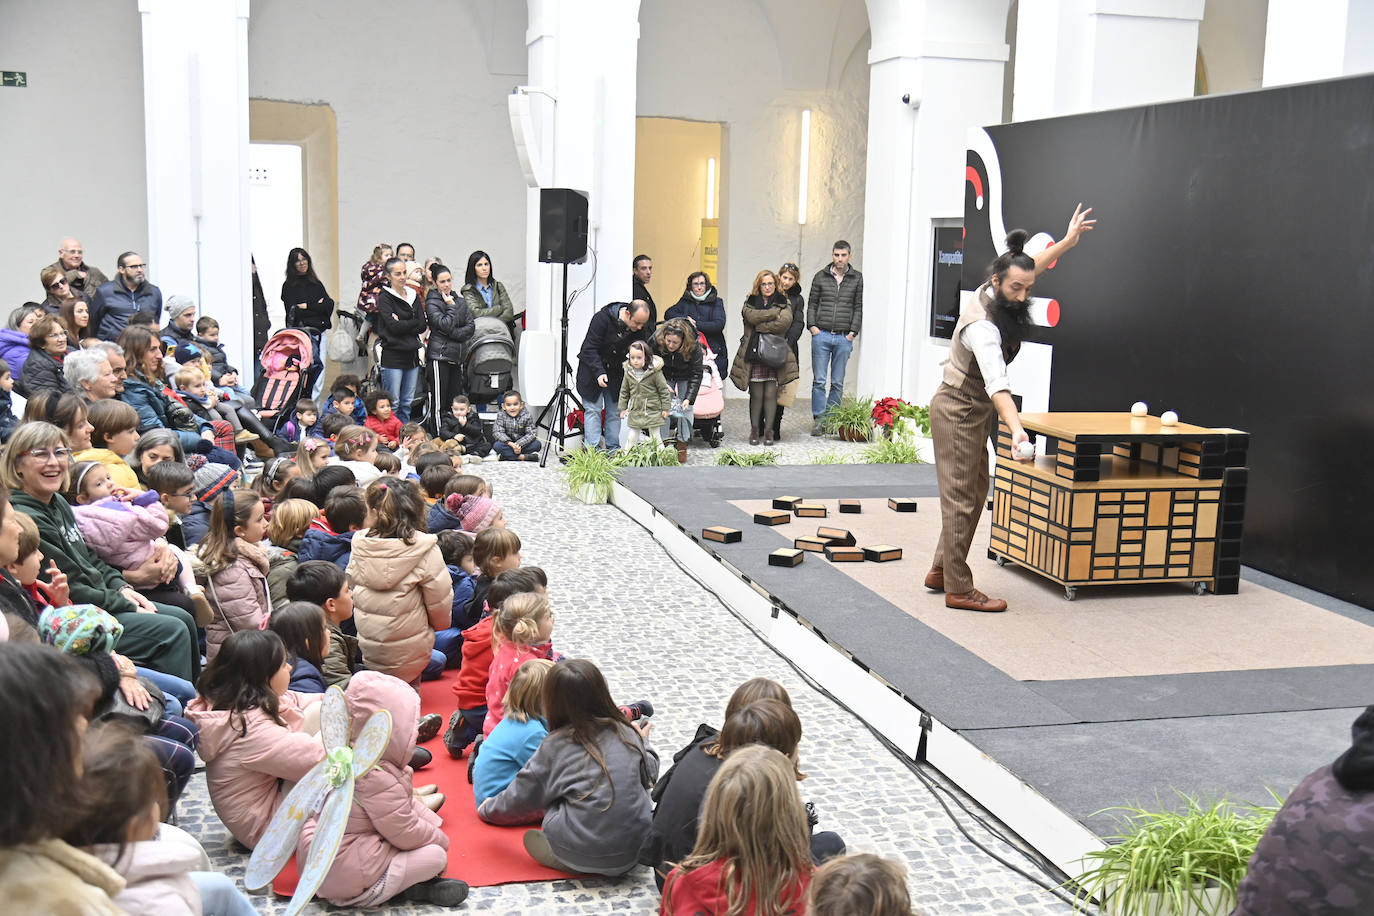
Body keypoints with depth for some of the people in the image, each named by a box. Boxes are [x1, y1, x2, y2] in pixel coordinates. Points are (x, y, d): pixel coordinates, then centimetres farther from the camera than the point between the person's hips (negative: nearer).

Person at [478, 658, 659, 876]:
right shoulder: (627, 733, 1)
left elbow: (520, 798, 4)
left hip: (578, 856, -2)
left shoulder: (557, 744, -5)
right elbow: (650, 775, 15)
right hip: (636, 849, 2)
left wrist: (488, 810, 24)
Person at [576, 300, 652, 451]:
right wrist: (599, 372, -33)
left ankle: (613, 449, 9)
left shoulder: (641, 329, -10)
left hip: (616, 371, 5)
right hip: (593, 370, -5)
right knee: (593, 410, -6)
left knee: (615, 412, 4)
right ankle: (593, 450, -6)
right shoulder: (602, 318, -25)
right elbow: (589, 349, -24)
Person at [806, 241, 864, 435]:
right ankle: (818, 420, 2)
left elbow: (858, 308, 7)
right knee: (819, 381, -2)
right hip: (821, 335, 0)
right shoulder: (821, 276, 8)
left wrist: (853, 332, -1)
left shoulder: (857, 278, 7)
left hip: (844, 338, 0)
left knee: (838, 383, 3)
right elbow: (812, 304, 12)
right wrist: (812, 326, -1)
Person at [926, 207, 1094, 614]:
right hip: (959, 412, -10)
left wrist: (1067, 241, 19)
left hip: (973, 412, 10)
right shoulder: (982, 326, -30)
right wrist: (1016, 428, -56)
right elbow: (996, 383, -44)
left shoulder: (993, 293, -4)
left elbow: (1031, 265, 20)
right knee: (961, 498, -7)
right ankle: (959, 589, -2)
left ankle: (941, 571, 23)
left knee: (974, 493, 14)